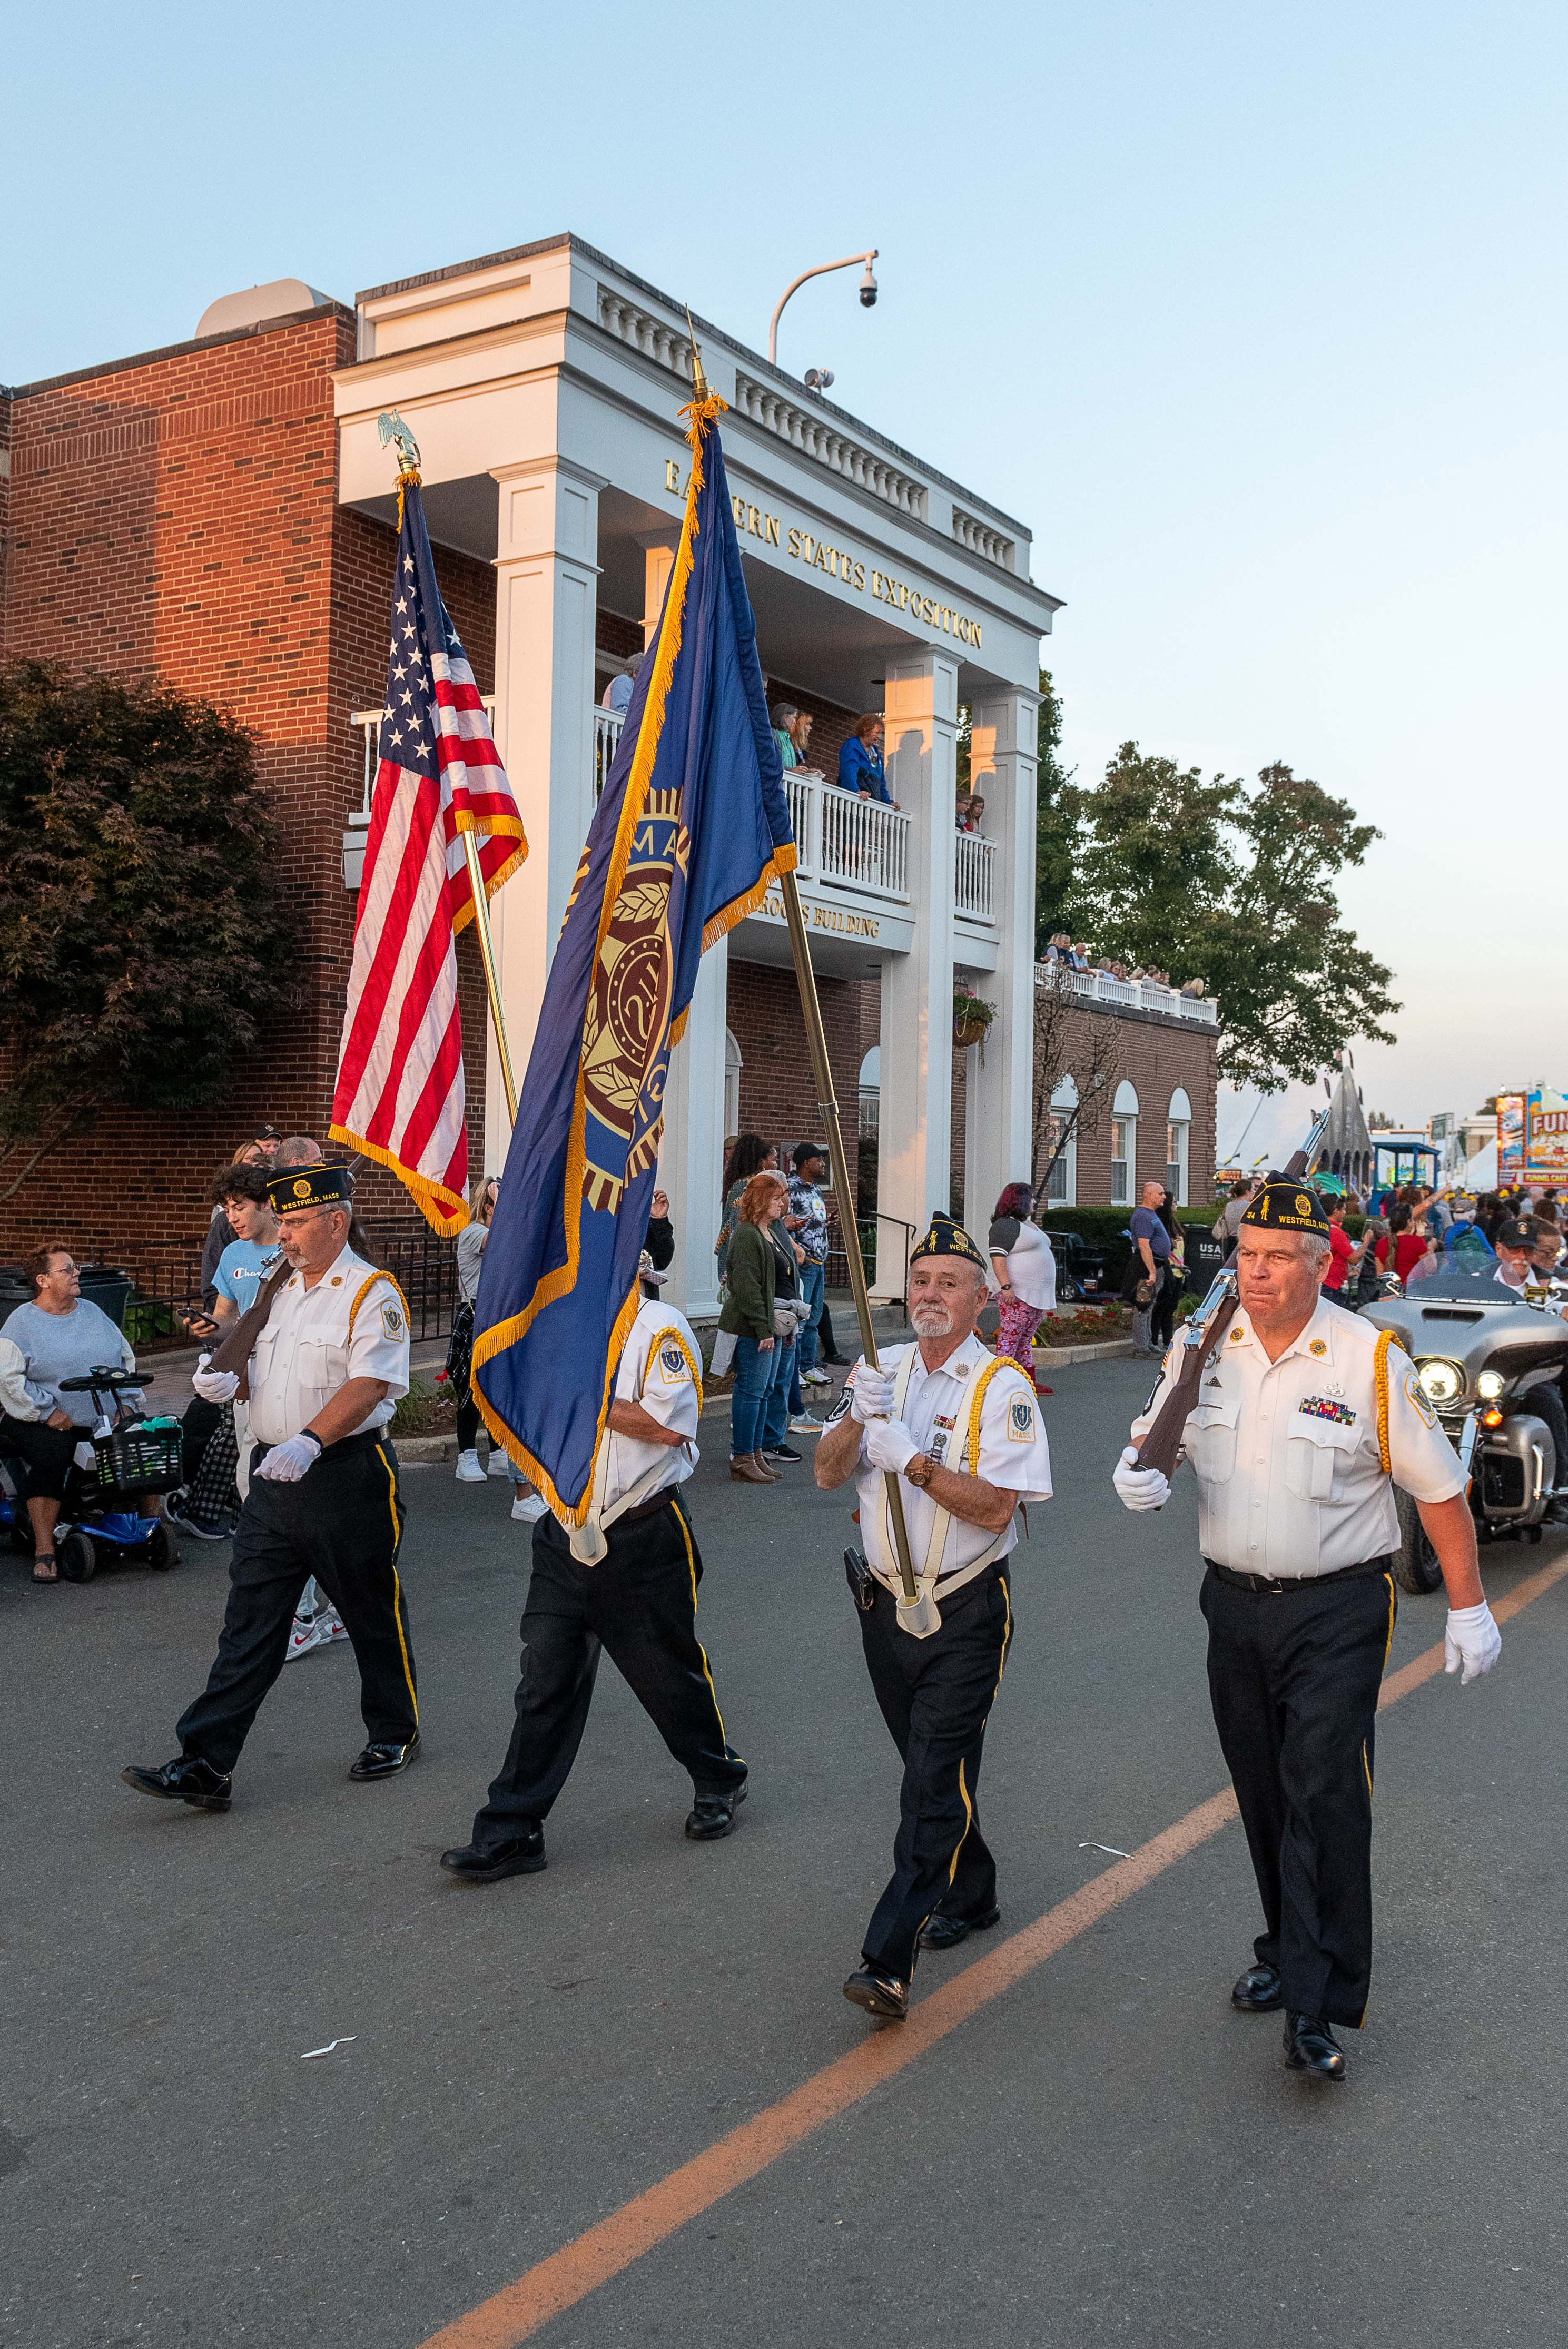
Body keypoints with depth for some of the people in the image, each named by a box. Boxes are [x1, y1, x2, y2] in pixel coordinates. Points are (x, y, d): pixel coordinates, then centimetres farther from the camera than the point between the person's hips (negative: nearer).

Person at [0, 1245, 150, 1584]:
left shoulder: (93, 1312, 14)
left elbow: (127, 1360, 18)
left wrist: (127, 1403, 4)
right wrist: (48, 1412, -16)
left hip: (107, 1420, 4)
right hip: (44, 1423, -4)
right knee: (51, 1456, -33)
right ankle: (44, 1550, -25)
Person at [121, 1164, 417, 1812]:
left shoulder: (371, 1293, -11)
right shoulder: (282, 1290, 15)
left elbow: (368, 1385, -22)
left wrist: (310, 1441, -34)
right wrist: (227, 1380, 1)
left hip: (347, 1474, -7)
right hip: (275, 1473, 7)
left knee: (373, 1613, 10)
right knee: (248, 1622, 4)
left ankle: (394, 1732, 30)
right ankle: (204, 1764, 5)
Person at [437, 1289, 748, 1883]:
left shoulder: (659, 1328, -11)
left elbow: (670, 1424, -22)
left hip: (645, 1538, -5)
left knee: (671, 1673, 11)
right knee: (545, 1681, 2)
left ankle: (719, 1781, 35)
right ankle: (511, 1830, 8)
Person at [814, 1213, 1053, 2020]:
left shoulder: (1003, 1388, -9)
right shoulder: (882, 1371, 6)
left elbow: (995, 1506, -18)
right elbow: (828, 1475, 0)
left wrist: (913, 1459, -25)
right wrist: (857, 1418, -19)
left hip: (965, 1612, -5)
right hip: (885, 1603, 5)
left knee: (936, 1782, -9)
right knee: (929, 1766, 18)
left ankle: (890, 1960, -11)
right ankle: (968, 1896, 38)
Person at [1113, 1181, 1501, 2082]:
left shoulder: (1371, 1359, -11)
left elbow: (1440, 1489, -5)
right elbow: (1153, 1433, 14)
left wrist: (1469, 1608, -3)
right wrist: (1138, 1471, -10)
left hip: (1338, 1610, -4)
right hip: (1235, 1602, 5)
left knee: (1324, 1795, -10)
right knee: (1264, 1793, 15)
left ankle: (1319, 2007, -4)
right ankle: (1287, 1951, 33)